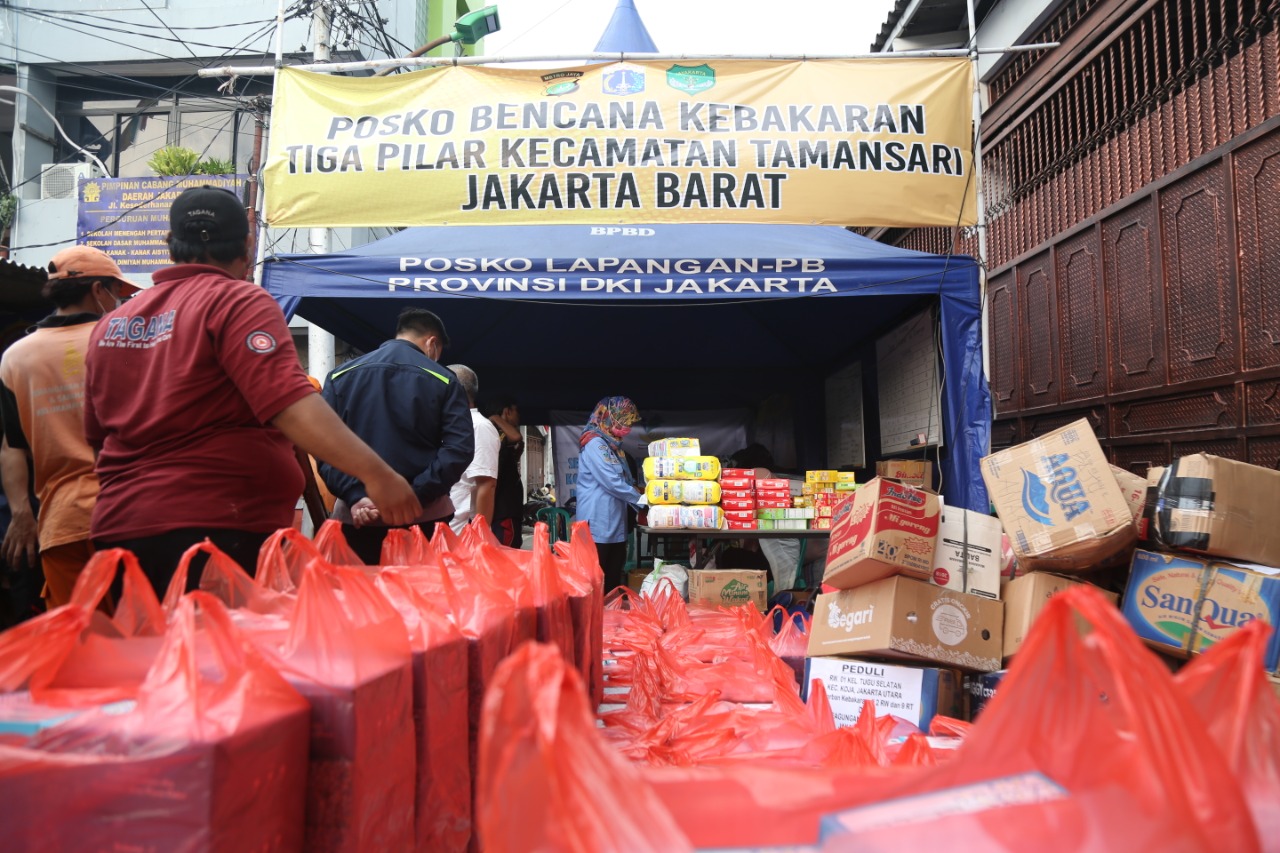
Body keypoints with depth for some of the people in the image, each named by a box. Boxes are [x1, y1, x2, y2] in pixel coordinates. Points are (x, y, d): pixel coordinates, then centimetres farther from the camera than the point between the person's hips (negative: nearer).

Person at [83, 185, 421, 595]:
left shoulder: (111, 322, 13)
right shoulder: (239, 302, -9)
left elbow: (96, 434, 23)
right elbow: (291, 404, -23)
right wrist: (374, 473, -28)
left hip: (117, 529, 7)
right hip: (215, 528, -7)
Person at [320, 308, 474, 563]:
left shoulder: (340, 376, 8)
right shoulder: (444, 380, 3)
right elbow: (460, 449, -10)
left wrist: (355, 497, -10)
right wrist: (414, 497, -14)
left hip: (357, 517, 2)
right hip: (423, 518, -1)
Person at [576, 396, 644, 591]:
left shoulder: (613, 445, 18)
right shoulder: (595, 443, -13)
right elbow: (611, 482, -18)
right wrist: (640, 498, -8)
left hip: (615, 525, 9)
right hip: (598, 525, -9)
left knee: (613, 580, 11)